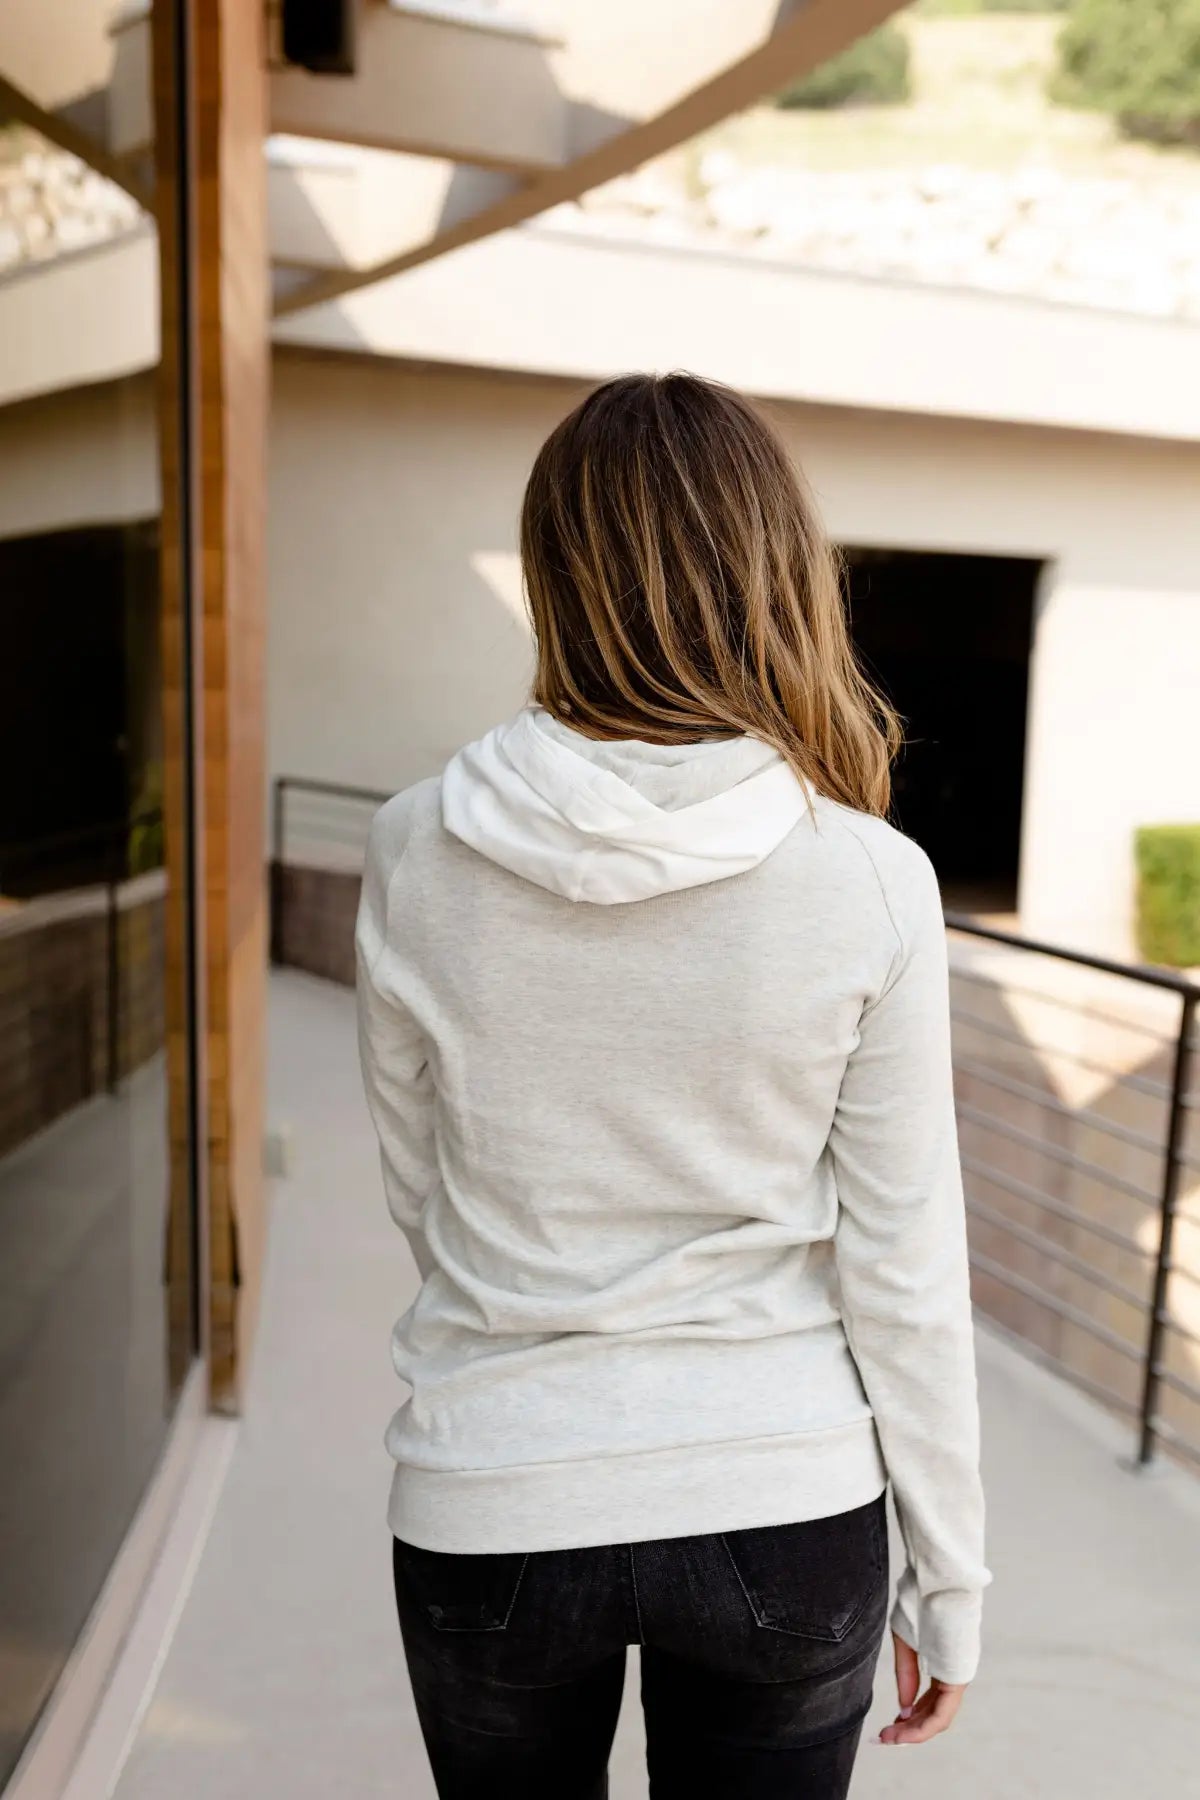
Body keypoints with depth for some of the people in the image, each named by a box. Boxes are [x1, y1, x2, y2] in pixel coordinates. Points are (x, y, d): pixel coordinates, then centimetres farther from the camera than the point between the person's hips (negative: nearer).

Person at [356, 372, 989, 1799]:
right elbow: (904, 1268, -10)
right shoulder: (873, 881, -16)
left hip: (490, 1512, 1)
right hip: (787, 1518, 0)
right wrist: (949, 1577, 5)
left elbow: (417, 1195, 0)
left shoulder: (416, 851, -12)